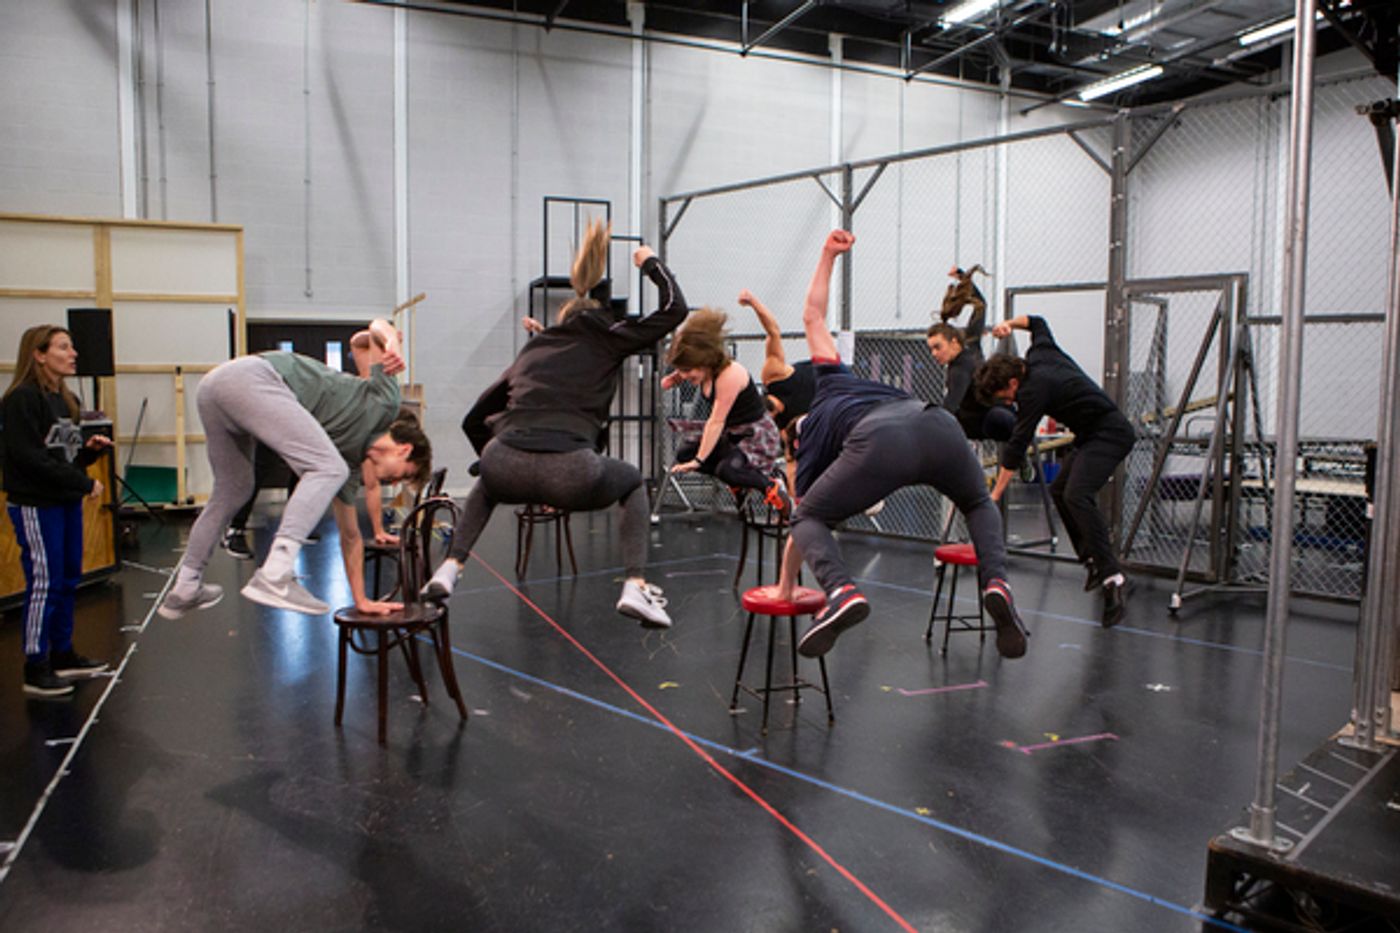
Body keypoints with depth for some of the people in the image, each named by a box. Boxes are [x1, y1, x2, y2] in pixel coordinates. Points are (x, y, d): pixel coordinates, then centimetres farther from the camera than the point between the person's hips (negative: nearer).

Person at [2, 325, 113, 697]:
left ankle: (62, 654, 27)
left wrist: (90, 449, -3)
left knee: (69, 578, 14)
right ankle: (36, 669, 7)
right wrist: (84, 483, -19)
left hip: (67, 502, 8)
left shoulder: (65, 399, 11)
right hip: (34, 505, -8)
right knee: (43, 582, -3)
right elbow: (31, 458, -20)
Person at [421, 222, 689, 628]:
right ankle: (635, 586, 11)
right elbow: (675, 308, 19)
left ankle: (449, 567, 23)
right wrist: (651, 264, 36)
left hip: (507, 470, 3)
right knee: (633, 482, 29)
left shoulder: (533, 347, 28)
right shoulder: (605, 339, 17)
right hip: (571, 476, -3)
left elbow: (474, 420, 30)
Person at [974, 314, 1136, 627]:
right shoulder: (1039, 353, 5)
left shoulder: (1034, 388, -20)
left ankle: (1112, 578, -31)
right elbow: (1037, 323, 29)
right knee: (1060, 490, 12)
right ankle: (1093, 560, 16)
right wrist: (1010, 323, 13)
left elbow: (1016, 447, -19)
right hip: (1092, 434, 11)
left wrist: (995, 495, -15)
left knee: (1077, 495, -26)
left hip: (1109, 434, -11)